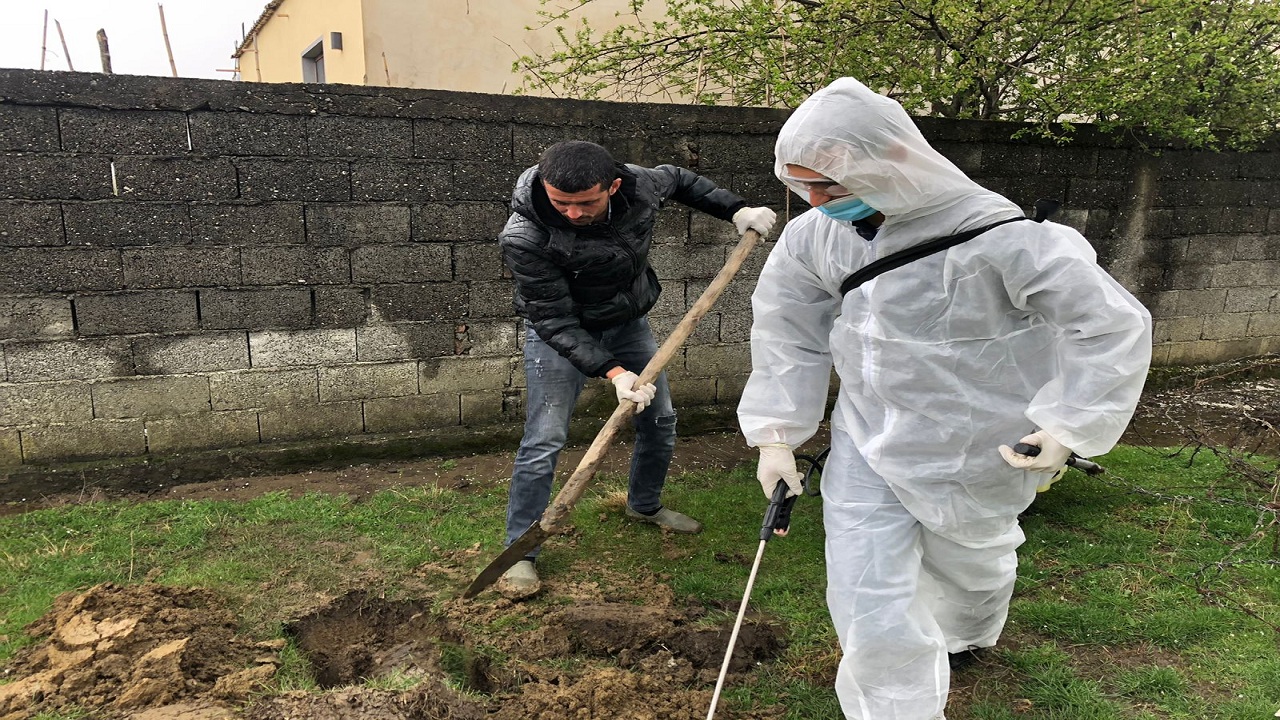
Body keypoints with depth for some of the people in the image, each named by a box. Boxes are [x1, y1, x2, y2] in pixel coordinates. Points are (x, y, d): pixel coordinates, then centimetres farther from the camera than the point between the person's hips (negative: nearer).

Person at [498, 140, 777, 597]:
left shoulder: (640, 186, -21)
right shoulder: (525, 240, -34)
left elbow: (680, 180, 5)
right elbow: (554, 320, -29)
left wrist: (736, 211, -4)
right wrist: (612, 371, -37)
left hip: (629, 323, 5)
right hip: (561, 335, -5)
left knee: (660, 420, 13)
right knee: (544, 442, -12)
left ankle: (645, 505, 40)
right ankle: (520, 553, 3)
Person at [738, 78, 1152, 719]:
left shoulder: (993, 237, -28)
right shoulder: (813, 236, -12)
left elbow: (1114, 324, -21)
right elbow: (786, 333, 2)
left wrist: (1067, 426, -20)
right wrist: (775, 436, 1)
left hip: (970, 452, -2)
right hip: (865, 444, 3)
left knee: (966, 563, 26)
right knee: (868, 606, -1)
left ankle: (966, 638, 63)